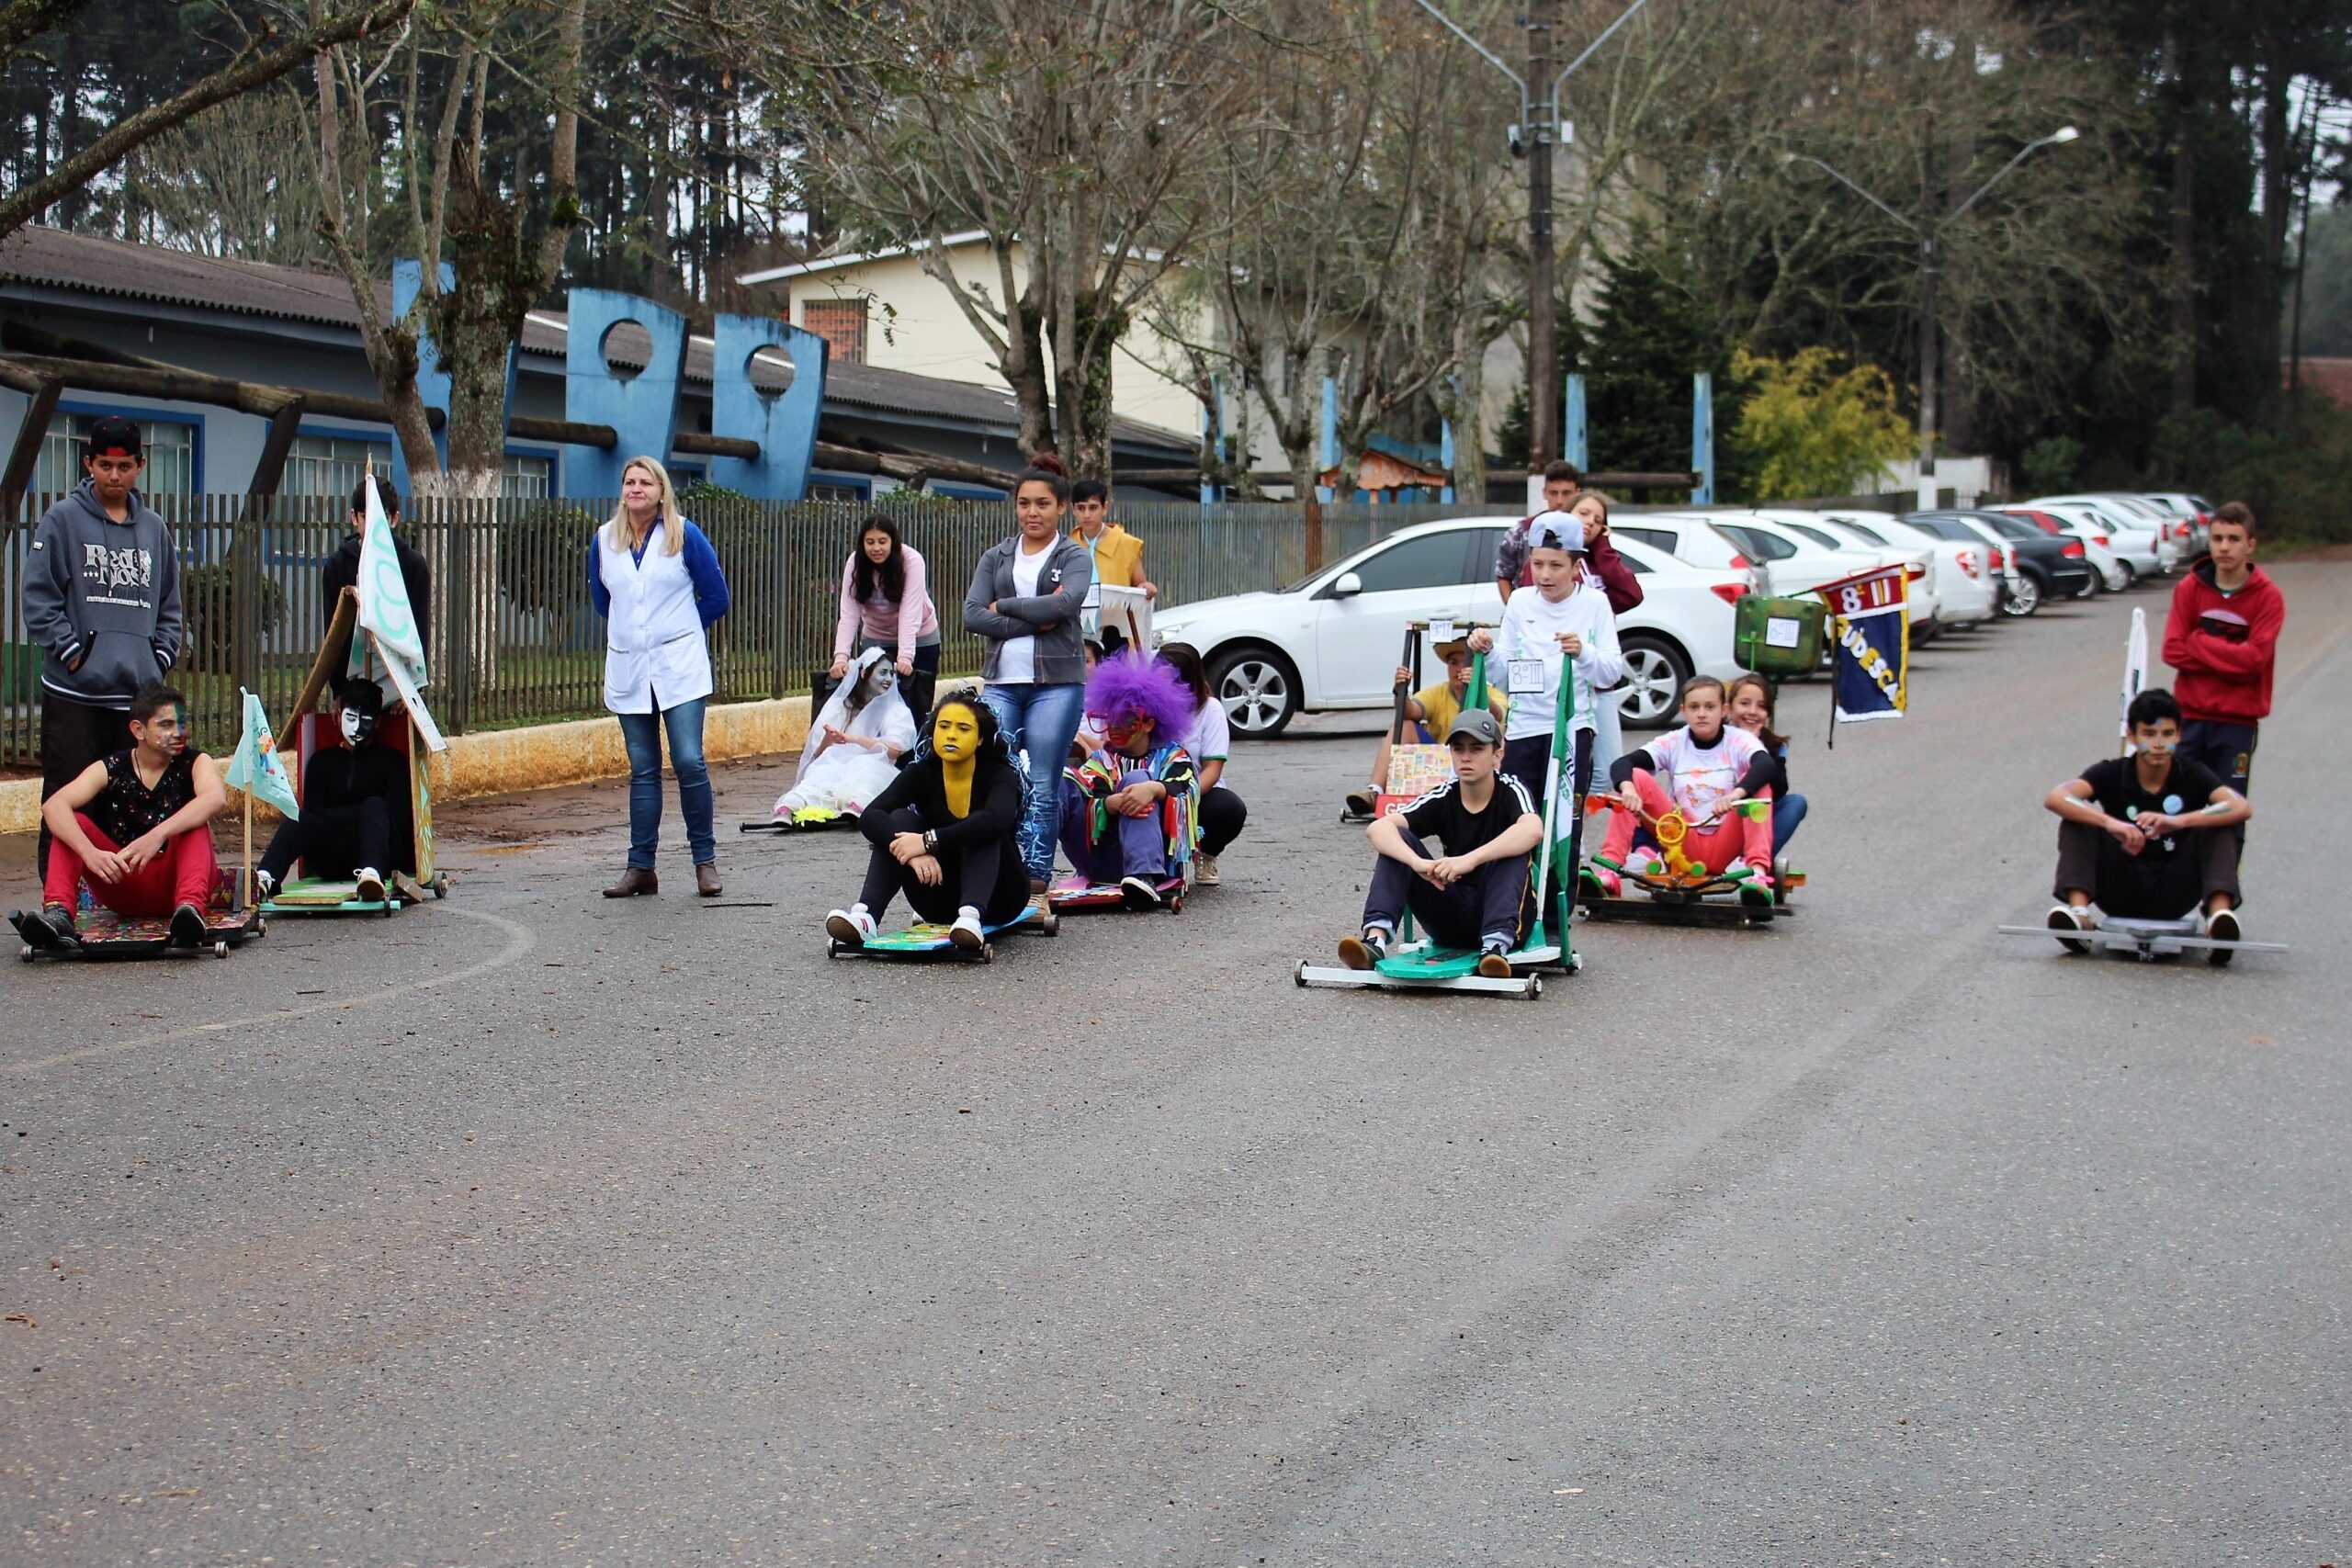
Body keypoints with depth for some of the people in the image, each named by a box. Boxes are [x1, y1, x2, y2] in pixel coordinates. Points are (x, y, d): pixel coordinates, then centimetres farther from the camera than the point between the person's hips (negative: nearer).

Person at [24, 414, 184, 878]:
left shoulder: (155, 528, 15)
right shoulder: (63, 520, 2)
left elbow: (170, 606, 20)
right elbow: (39, 597, -3)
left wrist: (161, 657, 7)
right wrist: (71, 652, -10)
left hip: (138, 692, 4)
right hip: (74, 694, -4)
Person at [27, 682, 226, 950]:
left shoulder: (195, 764, -4)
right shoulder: (111, 770, -1)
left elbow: (216, 798, -29)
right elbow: (53, 806, -19)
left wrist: (158, 835, -44)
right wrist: (90, 853, -38)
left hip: (175, 879, -2)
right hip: (124, 884, 2)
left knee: (194, 823, -26)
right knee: (71, 822, -14)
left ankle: (190, 907, -49)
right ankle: (58, 913, -35)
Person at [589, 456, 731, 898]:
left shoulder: (684, 535, -2)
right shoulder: (605, 539, 7)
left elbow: (716, 597, 4)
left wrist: (678, 628, 10)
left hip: (680, 666, -3)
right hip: (628, 667, 3)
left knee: (689, 761, -10)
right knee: (642, 771, 6)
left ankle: (705, 860, 1)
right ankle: (641, 867, 9)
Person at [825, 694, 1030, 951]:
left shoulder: (999, 775, -13)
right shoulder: (921, 773, -5)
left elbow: (998, 821, -37)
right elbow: (869, 818, -21)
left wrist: (929, 841, -42)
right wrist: (914, 853, -39)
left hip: (996, 898, -3)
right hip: (941, 896, 3)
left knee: (983, 832, -28)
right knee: (900, 819, -19)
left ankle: (973, 914, -51)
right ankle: (864, 916, -39)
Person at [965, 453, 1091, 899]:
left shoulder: (1073, 557, 7)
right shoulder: (996, 558, 14)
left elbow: (1065, 602, -14)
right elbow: (972, 616, 1)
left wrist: (1003, 605, -6)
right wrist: (1033, 622, -10)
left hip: (1056, 683, -3)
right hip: (1001, 682, 3)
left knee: (1042, 787, -2)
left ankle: (1036, 873, 3)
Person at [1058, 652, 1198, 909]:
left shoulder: (1171, 756, 16)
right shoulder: (1101, 761, 21)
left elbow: (1187, 787, -8)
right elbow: (1090, 801, 0)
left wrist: (1154, 789, -31)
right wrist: (1113, 803, -24)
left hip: (1150, 856, -2)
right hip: (1102, 865, 2)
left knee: (1136, 778, -23)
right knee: (1059, 780, -11)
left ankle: (1144, 877, -46)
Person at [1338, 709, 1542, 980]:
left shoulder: (1511, 792, -10)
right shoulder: (1444, 797, -2)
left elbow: (1533, 830, -35)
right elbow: (1378, 827, -18)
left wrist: (1470, 860, -47)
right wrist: (1418, 863, -38)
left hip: (1502, 915, -3)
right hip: (1452, 922, 3)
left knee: (1514, 848, -28)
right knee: (1397, 840, -13)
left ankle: (1496, 945, -41)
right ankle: (1375, 939, -31)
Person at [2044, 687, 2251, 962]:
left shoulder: (2192, 775, -4)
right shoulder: (2111, 774, -5)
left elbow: (2242, 808, -23)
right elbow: (2054, 798, -23)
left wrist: (2179, 821, -37)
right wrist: (2110, 823, -39)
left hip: (2173, 899, 0)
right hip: (2121, 896, 0)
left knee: (2220, 827, -18)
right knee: (2077, 820, -16)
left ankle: (2219, 914, -37)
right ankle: (2079, 912, -32)